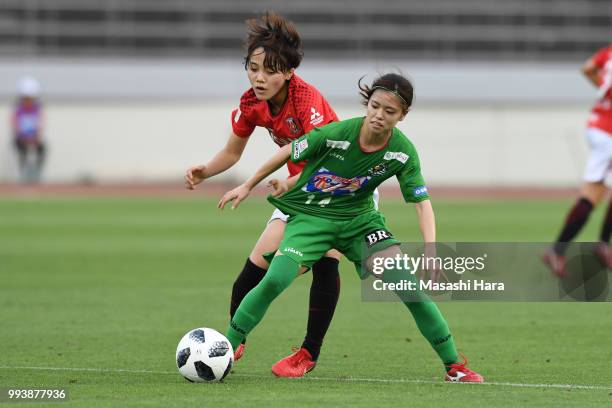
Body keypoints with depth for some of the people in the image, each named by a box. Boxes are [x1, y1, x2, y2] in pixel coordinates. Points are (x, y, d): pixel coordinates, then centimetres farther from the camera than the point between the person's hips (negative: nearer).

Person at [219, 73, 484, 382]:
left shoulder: (402, 153, -16)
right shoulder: (337, 133, -23)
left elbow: (422, 203, -14)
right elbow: (288, 153, -8)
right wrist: (248, 186, 2)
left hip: (358, 220, 2)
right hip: (309, 216, -2)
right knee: (274, 281, -24)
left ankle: (454, 366, 1)